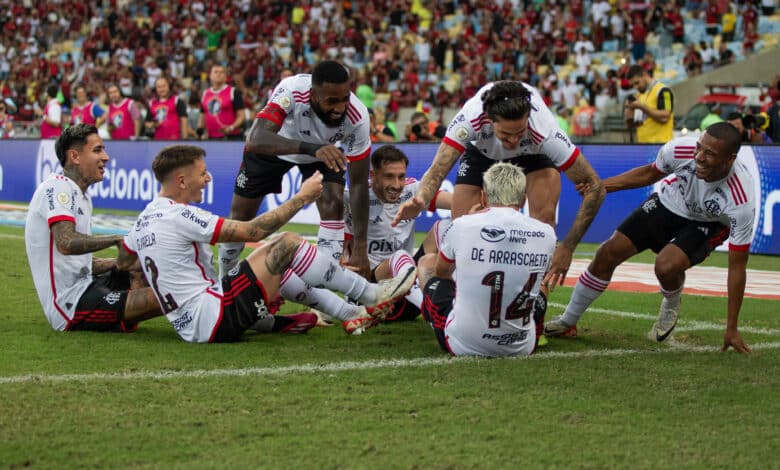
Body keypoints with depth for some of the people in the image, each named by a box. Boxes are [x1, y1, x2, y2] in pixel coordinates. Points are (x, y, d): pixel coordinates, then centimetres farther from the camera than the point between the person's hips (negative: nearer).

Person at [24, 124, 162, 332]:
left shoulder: (82, 196, 20)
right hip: (70, 305, -11)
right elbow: (66, 243, -26)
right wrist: (117, 240, -19)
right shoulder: (58, 187, -9)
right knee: (156, 298, -25)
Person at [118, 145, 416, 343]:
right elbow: (253, 231, -16)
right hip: (213, 320, -10)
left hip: (190, 327, 10)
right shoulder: (180, 216, -17)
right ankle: (372, 296, -3)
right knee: (286, 244, -11)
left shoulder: (145, 218, 11)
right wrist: (302, 197, -7)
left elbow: (123, 259, 30)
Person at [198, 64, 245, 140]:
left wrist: (232, 127, -20)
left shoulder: (234, 92, 0)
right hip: (211, 138, 5)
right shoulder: (205, 93, 16)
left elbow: (241, 116, -4)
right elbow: (203, 116, 25)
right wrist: (200, 129, 7)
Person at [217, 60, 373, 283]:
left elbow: (359, 184, -28)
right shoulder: (291, 91, -43)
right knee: (241, 214, 6)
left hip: (325, 151, 1)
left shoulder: (357, 116, -36)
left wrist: (360, 248, -32)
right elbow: (255, 140, -56)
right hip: (275, 145, -1)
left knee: (333, 205, -22)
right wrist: (311, 148, -69)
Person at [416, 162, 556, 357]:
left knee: (427, 261, 24)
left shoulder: (462, 226, -10)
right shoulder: (546, 234, -6)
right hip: (522, 347, 2)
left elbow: (441, 271, 13)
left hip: (462, 345, -2)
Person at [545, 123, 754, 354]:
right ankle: (567, 322, 18)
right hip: (668, 203, 3)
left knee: (667, 265, -31)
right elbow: (651, 173, -3)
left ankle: (671, 306, 7)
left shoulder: (742, 202, -37)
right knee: (608, 253, -4)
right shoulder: (680, 149, -30)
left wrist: (731, 329, -22)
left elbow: (737, 266, -26)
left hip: (706, 225, -3)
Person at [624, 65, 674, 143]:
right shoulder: (639, 95, 20)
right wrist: (629, 109, 1)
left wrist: (642, 107, -16)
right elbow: (631, 124, 21)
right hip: (642, 143, 8)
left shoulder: (662, 91, -4)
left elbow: (664, 117, -17)